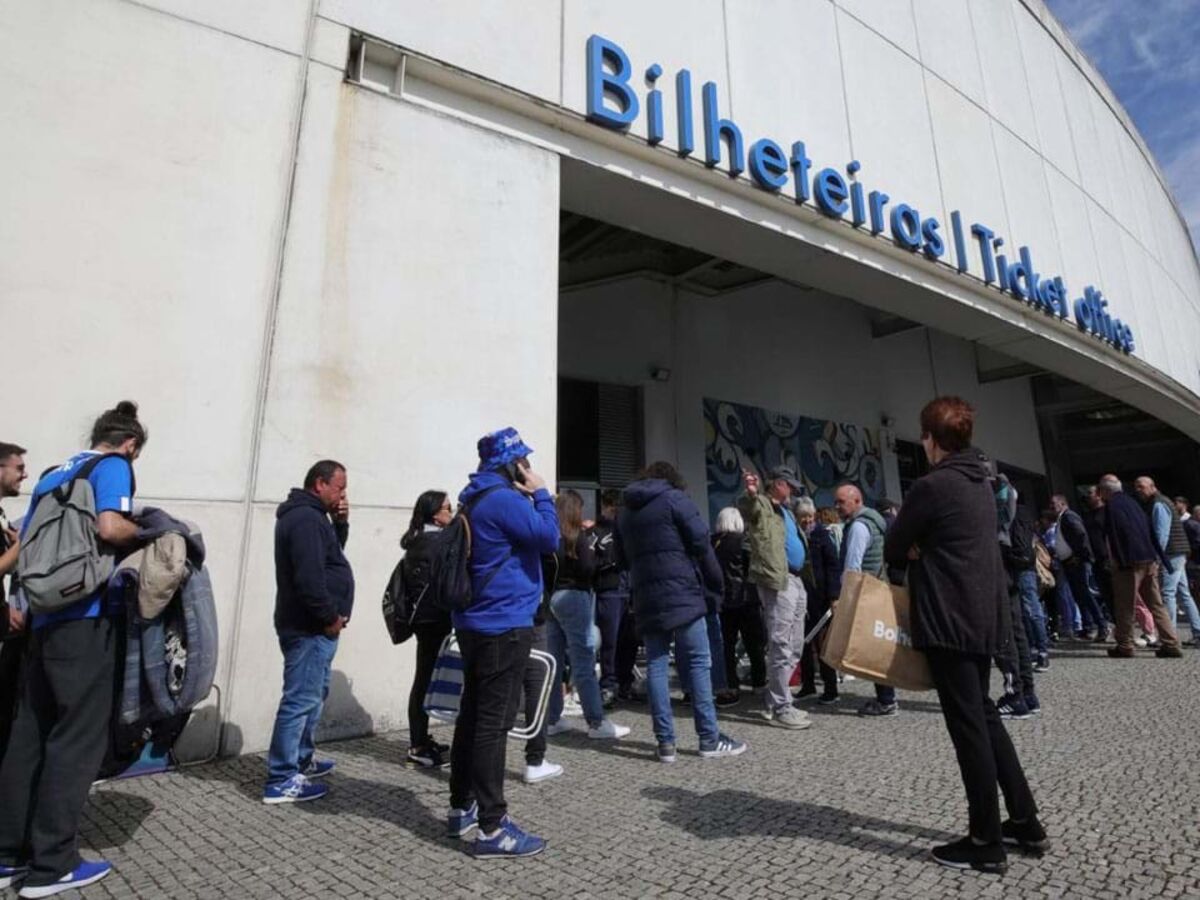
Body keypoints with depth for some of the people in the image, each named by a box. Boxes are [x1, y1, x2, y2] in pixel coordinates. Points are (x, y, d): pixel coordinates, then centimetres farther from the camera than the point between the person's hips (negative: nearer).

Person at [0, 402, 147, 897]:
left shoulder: (52, 474, 18)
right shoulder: (113, 465, -6)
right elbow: (110, 527, -22)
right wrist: (145, 530, -3)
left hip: (43, 620, 8)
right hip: (85, 619, -8)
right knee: (78, 740, 0)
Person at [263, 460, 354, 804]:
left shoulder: (309, 515, 15)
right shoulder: (305, 518, -19)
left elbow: (331, 553, 21)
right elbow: (309, 577, -26)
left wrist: (340, 523, 6)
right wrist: (330, 616, -17)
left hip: (313, 625, 11)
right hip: (310, 627, -11)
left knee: (313, 694, 21)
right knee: (301, 700, -4)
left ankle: (302, 759, 34)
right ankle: (280, 781, 4)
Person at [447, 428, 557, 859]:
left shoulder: (479, 499, 15)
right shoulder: (504, 499, -17)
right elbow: (549, 537, -19)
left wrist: (529, 497, 10)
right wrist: (540, 493, -8)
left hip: (477, 622, 10)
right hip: (503, 625, -10)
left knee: (473, 715, 16)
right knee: (494, 722, -5)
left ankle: (462, 809, 28)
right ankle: (492, 827, 4)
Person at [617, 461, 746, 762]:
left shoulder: (624, 510, 16)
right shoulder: (674, 498, -2)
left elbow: (623, 558, 19)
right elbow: (701, 543, -6)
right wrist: (716, 584, 4)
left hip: (645, 599, 5)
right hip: (682, 594, -5)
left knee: (656, 665, 7)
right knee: (698, 663, 1)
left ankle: (665, 742, 8)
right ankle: (710, 739, 6)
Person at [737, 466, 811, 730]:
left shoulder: (784, 510, 25)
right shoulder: (761, 505, -5)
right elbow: (746, 506, -30)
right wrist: (751, 493, -52)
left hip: (795, 581, 10)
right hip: (778, 581, -10)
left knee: (795, 647, 15)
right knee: (781, 647, -7)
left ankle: (773, 700, 25)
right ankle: (780, 709, 2)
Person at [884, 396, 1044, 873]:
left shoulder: (931, 485, -17)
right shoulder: (980, 482, 11)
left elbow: (892, 549, -8)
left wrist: (915, 553, 9)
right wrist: (924, 552, 4)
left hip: (949, 619, -9)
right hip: (984, 615, 9)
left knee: (967, 726, 1)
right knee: (984, 715, 20)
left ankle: (986, 843, 13)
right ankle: (1025, 821, 28)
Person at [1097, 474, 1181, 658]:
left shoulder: (1111, 505, -9)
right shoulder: (1132, 502, 15)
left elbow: (1111, 536, -15)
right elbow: (1150, 530, 17)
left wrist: (1115, 560, -9)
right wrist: (1157, 557, 19)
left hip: (1130, 562, -8)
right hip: (1150, 560, 8)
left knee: (1124, 605, 1)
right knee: (1156, 604, 12)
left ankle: (1124, 646, 6)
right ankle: (1170, 644, 9)